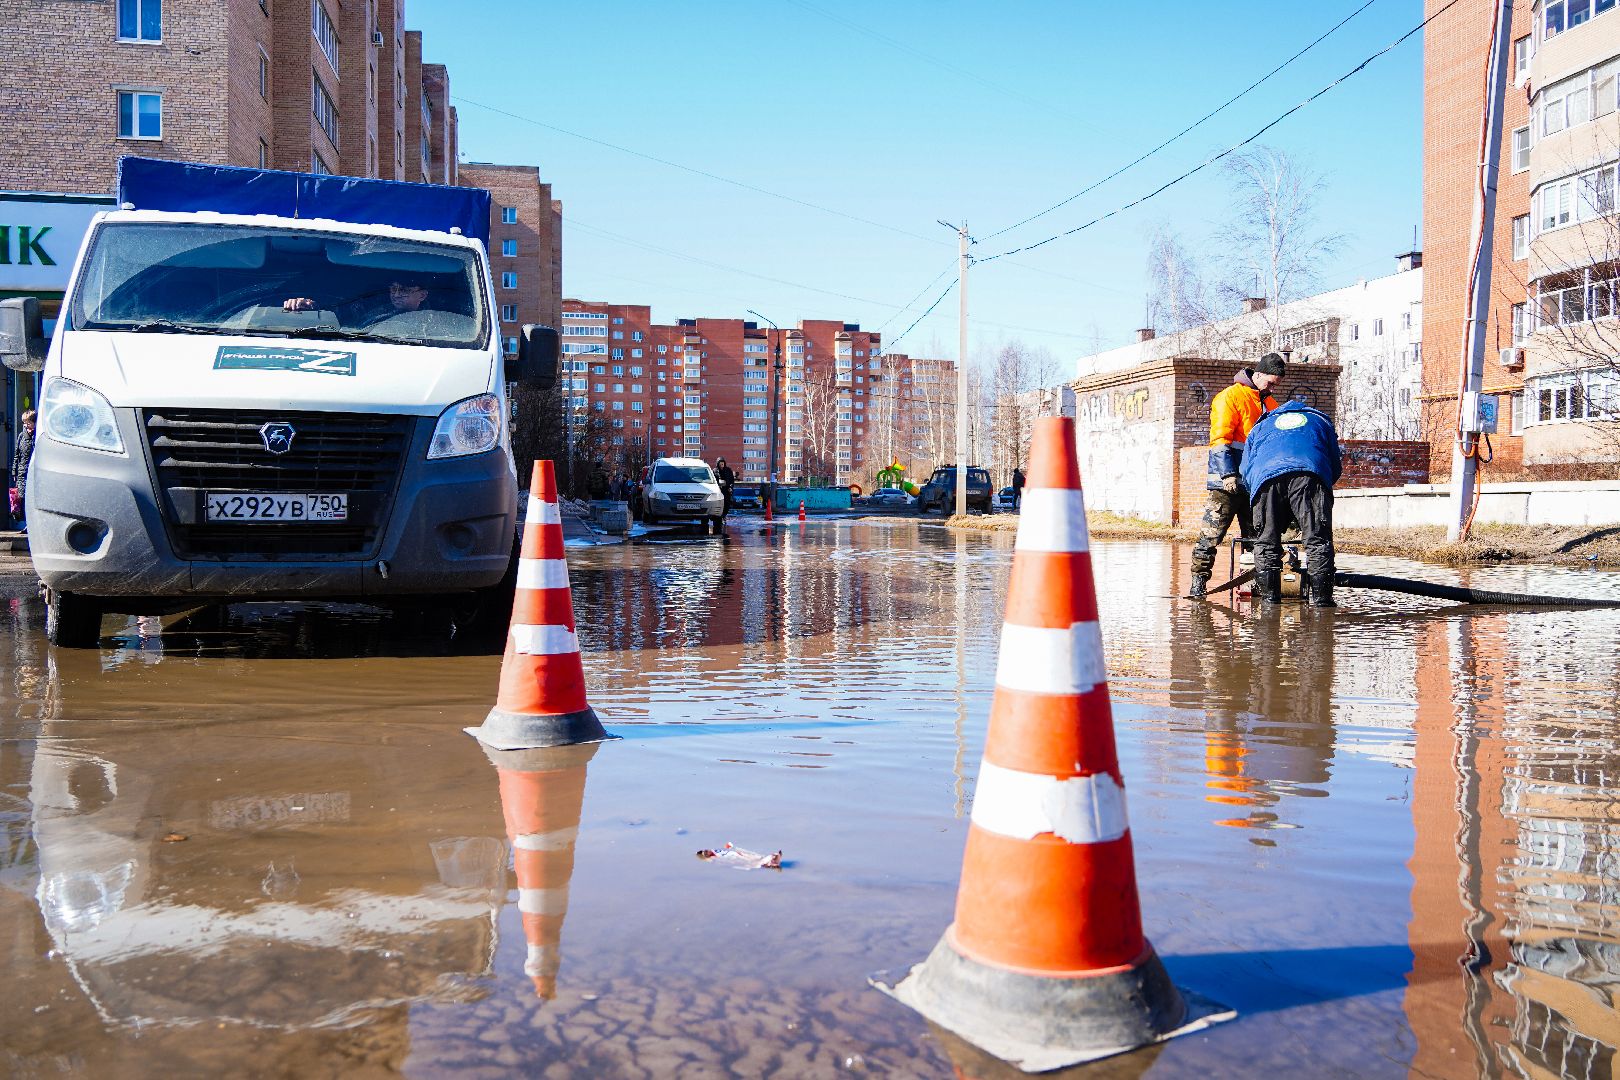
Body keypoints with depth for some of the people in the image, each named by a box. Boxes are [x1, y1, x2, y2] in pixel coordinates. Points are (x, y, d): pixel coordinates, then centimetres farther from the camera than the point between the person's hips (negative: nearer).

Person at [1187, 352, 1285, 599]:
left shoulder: (1271, 404, 20)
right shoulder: (1231, 396, -4)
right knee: (1211, 533, -10)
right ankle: (1198, 583, -8)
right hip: (1228, 481, -7)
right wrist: (1228, 474, -20)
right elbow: (1220, 438, -11)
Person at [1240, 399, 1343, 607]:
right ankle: (1320, 598, -4)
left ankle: (1269, 598, 6)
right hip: (1311, 474, -1)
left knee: (1266, 543, 8)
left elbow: (1246, 473, 34)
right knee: (1318, 541, 0)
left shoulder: (1260, 426, 40)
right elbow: (1336, 467, 36)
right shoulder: (1320, 420, 39)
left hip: (1265, 476, 1)